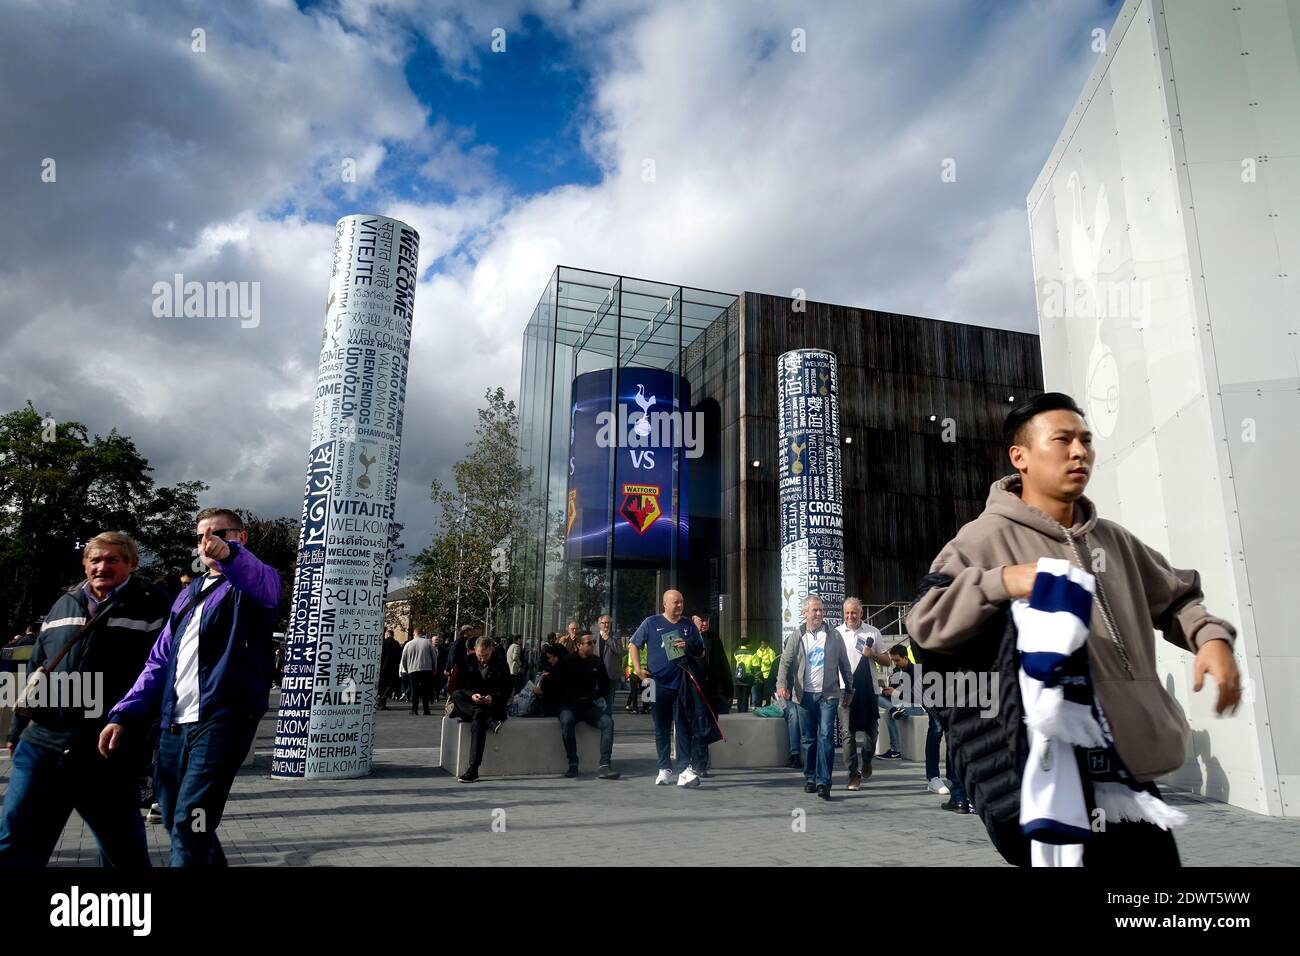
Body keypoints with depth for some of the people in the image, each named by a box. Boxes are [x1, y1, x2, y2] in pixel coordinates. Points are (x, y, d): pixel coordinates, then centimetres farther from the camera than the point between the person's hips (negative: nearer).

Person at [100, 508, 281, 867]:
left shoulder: (250, 584, -1)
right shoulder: (188, 595, 21)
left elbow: (267, 588, -28)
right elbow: (159, 662, 20)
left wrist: (230, 554, -47)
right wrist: (125, 714, 7)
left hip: (222, 720, -8)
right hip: (174, 725, 8)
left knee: (191, 823, -13)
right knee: (176, 821, 15)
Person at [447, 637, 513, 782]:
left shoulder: (500, 664, 2)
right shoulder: (468, 662, 7)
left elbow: (506, 691, -1)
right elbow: (459, 686, 2)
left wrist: (493, 697, -22)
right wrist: (471, 696, -19)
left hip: (493, 707, -3)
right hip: (470, 704, 3)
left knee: (478, 718, -36)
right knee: (456, 695, -27)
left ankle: (473, 769, -39)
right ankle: (491, 722, -35)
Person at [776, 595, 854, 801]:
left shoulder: (833, 636, 5)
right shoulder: (796, 637, 5)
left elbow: (844, 664, 9)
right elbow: (785, 662, -1)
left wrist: (849, 690, 8)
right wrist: (782, 685, -17)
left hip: (828, 694, -1)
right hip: (804, 695, 1)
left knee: (825, 736, -11)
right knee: (809, 739, 9)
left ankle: (823, 782, -10)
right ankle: (810, 778, 22)